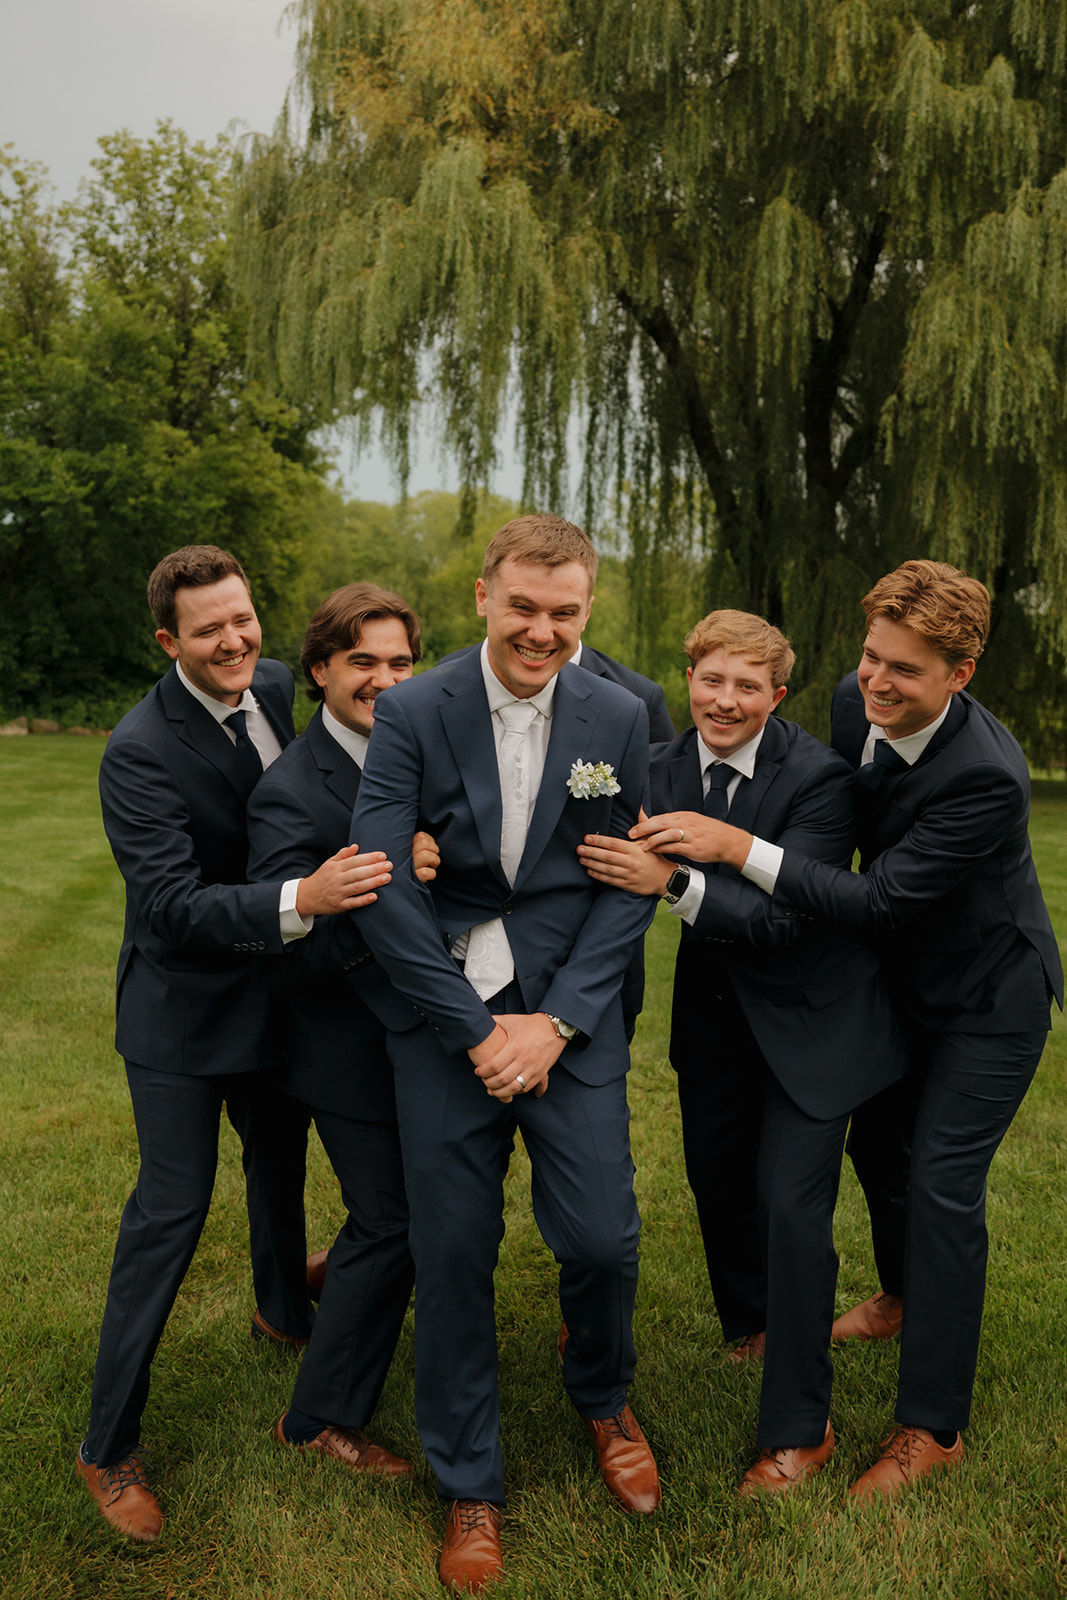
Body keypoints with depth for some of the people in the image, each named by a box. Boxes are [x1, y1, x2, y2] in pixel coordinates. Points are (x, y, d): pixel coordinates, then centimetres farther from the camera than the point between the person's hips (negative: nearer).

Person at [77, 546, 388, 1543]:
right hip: (185, 1005, -7)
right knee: (171, 1209, -1)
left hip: (273, 985, 7)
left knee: (280, 1162, 25)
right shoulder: (139, 752, -26)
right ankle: (109, 1445, 15)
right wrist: (300, 899, -47)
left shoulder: (278, 687, -6)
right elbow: (174, 907, -33)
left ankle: (283, 1310, 54)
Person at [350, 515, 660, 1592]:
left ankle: (602, 1399, 36)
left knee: (603, 1237, -1)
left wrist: (553, 1021, -9)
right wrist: (476, 1028, -11)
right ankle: (468, 1487, 30)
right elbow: (381, 887, -10)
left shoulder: (618, 719, 1)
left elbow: (629, 886, 1)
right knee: (452, 1257, 6)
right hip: (446, 1010, -1)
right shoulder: (412, 713, -5)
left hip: (570, 1012, 1)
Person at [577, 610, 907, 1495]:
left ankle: (799, 1429, 11)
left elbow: (787, 917, -29)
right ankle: (752, 1323, 48)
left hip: (808, 1013, -5)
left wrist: (672, 880, -42)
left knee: (791, 1203, -6)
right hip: (715, 1008, 5)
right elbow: (635, 873, -5)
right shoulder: (663, 767, -8)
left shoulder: (820, 776, -23)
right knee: (716, 1178, 18)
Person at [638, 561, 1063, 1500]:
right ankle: (909, 1296, 50)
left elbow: (880, 902, -36)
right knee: (877, 1145, 20)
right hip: (907, 979, 8)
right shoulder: (855, 702, -14)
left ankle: (933, 1427, 8)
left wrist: (738, 848, -39)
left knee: (943, 1187, -8)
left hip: (988, 999, -7)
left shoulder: (987, 777, -36)